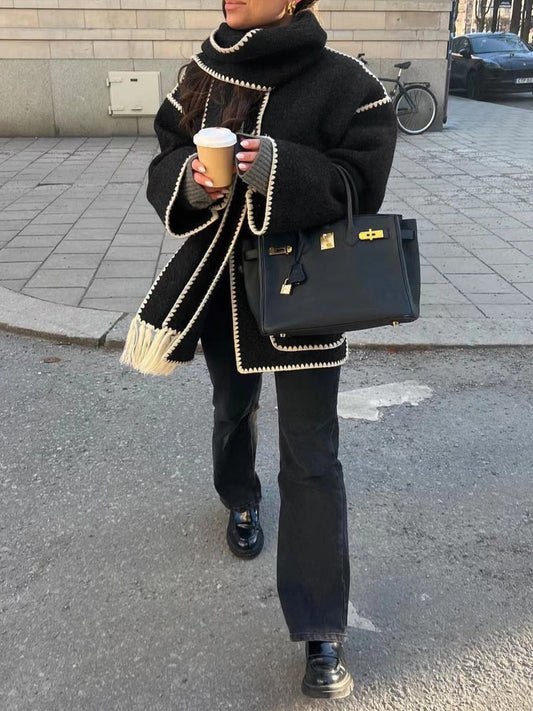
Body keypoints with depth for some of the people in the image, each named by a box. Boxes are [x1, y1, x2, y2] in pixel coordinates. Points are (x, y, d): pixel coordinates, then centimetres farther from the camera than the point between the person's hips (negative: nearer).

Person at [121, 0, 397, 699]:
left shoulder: (344, 83, -12)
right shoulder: (203, 72, 2)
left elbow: (360, 189, -14)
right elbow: (164, 164, 3)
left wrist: (280, 169, -31)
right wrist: (190, 180, -21)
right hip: (217, 283, 5)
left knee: (312, 457, -4)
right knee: (232, 404, 25)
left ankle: (322, 634, 8)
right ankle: (241, 500, 57)